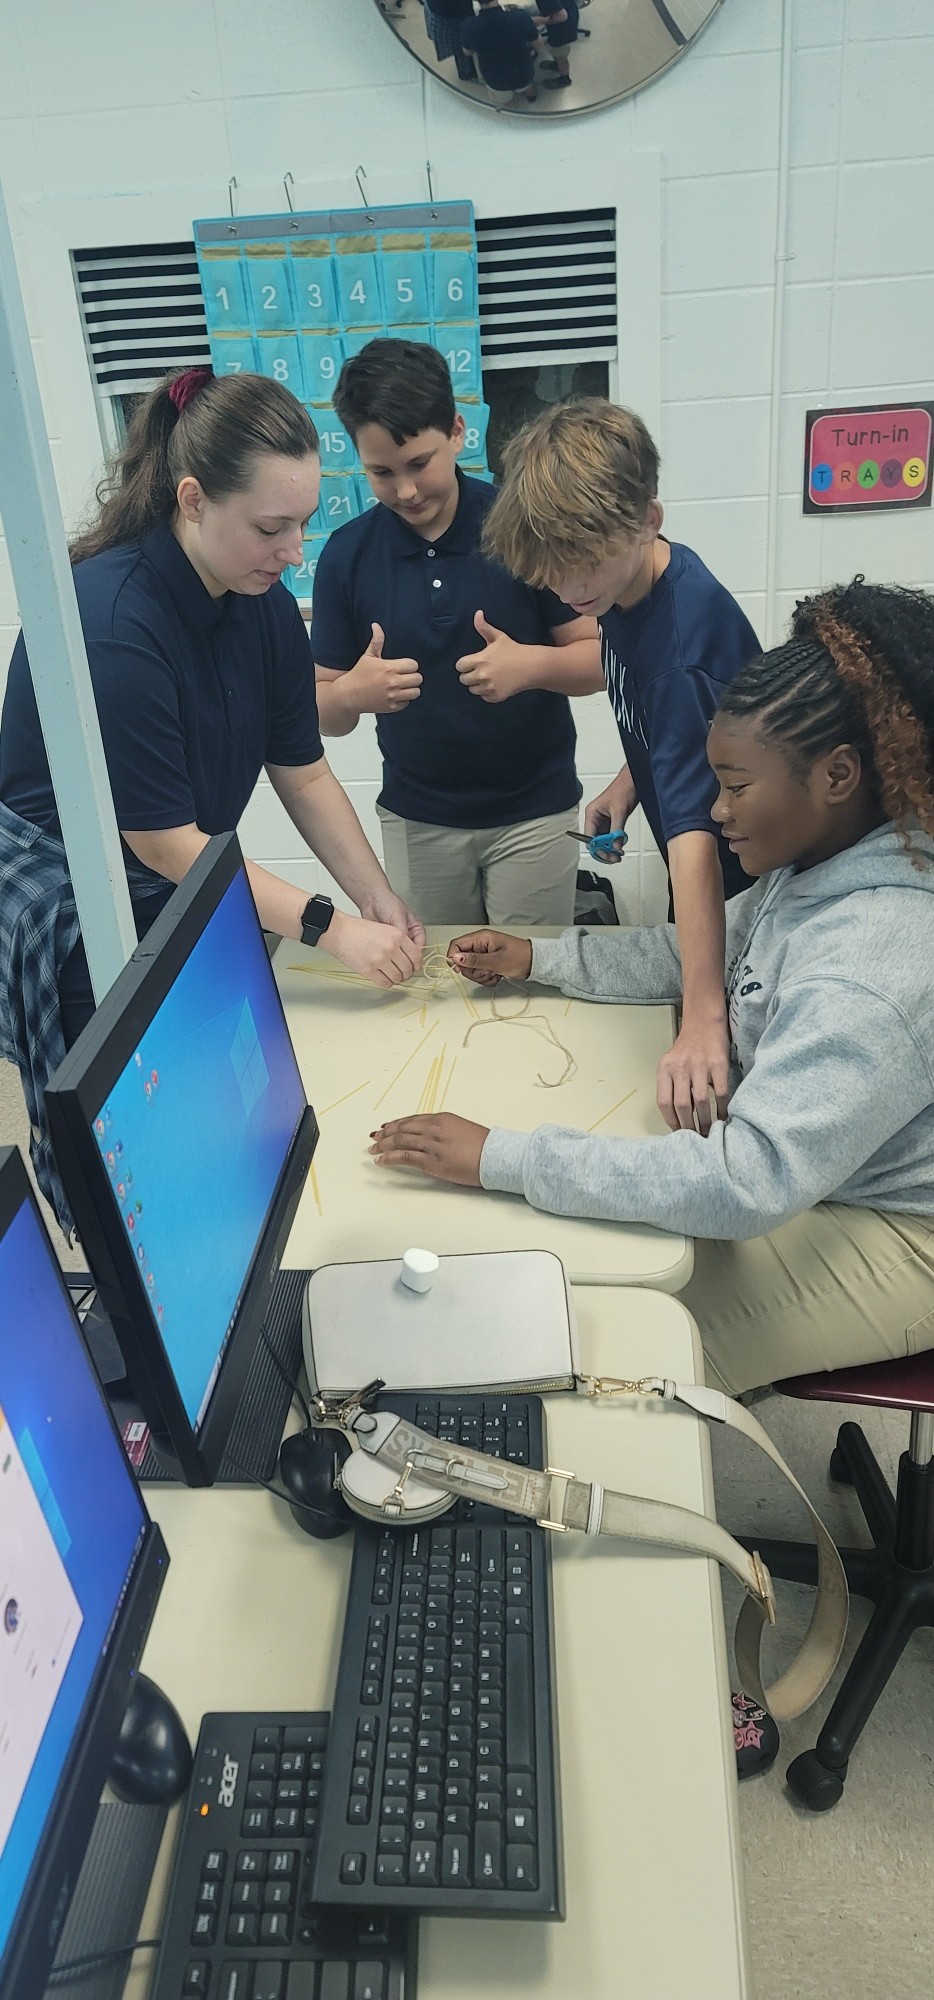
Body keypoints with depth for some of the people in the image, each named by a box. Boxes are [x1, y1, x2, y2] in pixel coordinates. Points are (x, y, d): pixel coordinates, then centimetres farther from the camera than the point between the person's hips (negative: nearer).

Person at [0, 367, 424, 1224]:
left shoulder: (265, 606, -6)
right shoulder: (111, 620, -29)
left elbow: (304, 775, 0)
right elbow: (163, 841, -25)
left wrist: (384, 903, -11)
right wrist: (331, 928, -25)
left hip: (189, 898, 7)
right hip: (72, 922, -6)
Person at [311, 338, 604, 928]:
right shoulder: (346, 555, -4)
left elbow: (598, 659, -6)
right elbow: (327, 715, 0)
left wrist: (533, 665, -26)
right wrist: (352, 694, -22)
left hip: (534, 812, -2)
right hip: (415, 820, 2)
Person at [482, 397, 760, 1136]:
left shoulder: (684, 640, -34)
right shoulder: (629, 585, -7)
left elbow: (695, 833, -43)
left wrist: (703, 1018, -47)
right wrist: (630, 781, -2)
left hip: (746, 893, -8)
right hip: (702, 886, 9)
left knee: (707, 1090, 8)